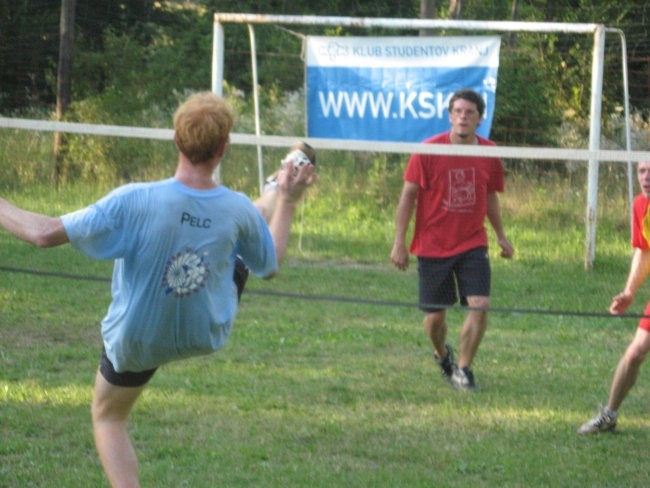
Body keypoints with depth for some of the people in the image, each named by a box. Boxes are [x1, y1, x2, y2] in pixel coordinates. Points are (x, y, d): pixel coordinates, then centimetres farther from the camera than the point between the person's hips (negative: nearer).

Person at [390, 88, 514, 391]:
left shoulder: (489, 154, 0)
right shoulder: (428, 151, -10)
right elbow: (408, 196, -5)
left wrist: (501, 236, 20)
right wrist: (399, 243, -7)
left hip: (472, 244, 2)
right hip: (433, 246, -2)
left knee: (479, 305, -14)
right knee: (434, 316, 4)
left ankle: (463, 369, 2)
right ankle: (441, 354, 37)